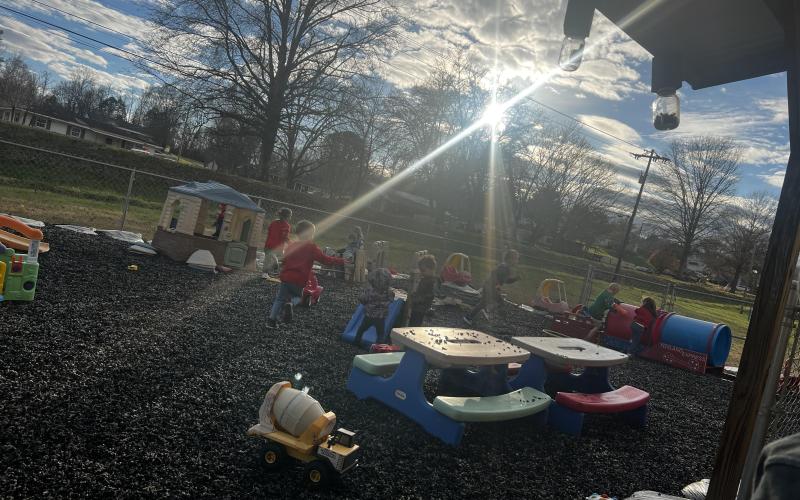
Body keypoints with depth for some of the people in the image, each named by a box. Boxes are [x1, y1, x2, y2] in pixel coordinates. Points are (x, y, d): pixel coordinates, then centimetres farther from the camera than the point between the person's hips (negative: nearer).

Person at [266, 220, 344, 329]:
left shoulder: (291, 245, 10)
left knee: (280, 298, 15)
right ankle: (290, 303, -13)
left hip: (286, 276, 4)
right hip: (299, 280, -4)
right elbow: (325, 259, -9)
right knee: (297, 297, 20)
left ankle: (271, 319, 9)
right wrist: (341, 261, -4)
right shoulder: (311, 248, -7)